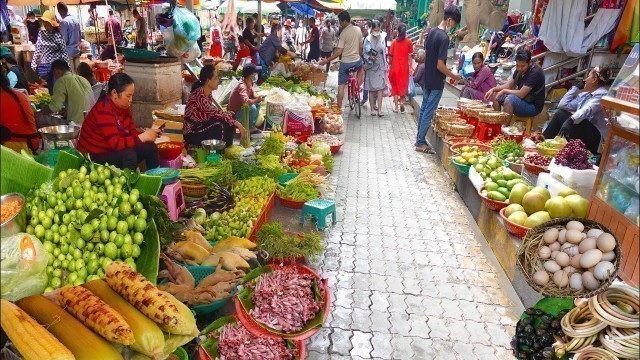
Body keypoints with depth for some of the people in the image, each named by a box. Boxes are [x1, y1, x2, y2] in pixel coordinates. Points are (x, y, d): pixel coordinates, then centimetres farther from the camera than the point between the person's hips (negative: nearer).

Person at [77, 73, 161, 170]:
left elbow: (132, 133, 2)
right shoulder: (104, 111, -24)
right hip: (94, 156, -9)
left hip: (111, 150, 9)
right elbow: (116, 144, -31)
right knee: (129, 155, -32)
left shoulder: (123, 107, 2)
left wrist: (148, 134, -16)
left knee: (150, 147, -2)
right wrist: (143, 137, -28)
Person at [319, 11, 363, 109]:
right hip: (357, 61, 5)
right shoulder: (358, 30, 2)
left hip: (345, 63, -5)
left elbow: (339, 51, -17)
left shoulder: (343, 33, -14)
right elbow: (360, 47, 10)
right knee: (361, 68, 40)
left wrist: (327, 60, -11)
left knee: (341, 85, 5)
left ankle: (339, 107, 6)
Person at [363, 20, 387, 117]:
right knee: (371, 88, 4)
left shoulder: (382, 39, 2)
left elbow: (384, 53, 10)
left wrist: (385, 65, 9)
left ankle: (379, 109, -4)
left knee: (380, 87, -6)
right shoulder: (367, 39, -3)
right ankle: (372, 109, 12)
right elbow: (364, 53, 0)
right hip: (371, 66, -1)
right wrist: (370, 57, -19)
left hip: (380, 66, 1)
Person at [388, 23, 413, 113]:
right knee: (403, 84, 17)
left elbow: (390, 55, -3)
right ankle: (401, 101, -1)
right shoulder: (408, 42, -4)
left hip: (395, 66, 0)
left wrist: (389, 65, 8)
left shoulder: (394, 42, -3)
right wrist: (410, 67, 1)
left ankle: (396, 106, 8)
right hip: (404, 66, 0)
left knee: (395, 85, 10)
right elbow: (410, 56, -5)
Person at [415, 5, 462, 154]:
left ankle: (420, 139, 23)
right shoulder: (444, 37, -21)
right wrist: (454, 76, -9)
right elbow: (440, 65, -22)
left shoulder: (432, 32, 5)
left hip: (427, 78, 8)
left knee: (424, 109, 14)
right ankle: (420, 143, 7)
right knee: (429, 112, -1)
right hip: (436, 82, -8)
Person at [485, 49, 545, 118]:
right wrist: (493, 89, -8)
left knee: (509, 99, -33)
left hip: (533, 106, -9)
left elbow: (521, 94, -28)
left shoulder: (535, 72, -23)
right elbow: (508, 85, 8)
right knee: (496, 94, 8)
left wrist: (504, 91, -16)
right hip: (522, 99, 9)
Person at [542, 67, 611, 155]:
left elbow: (587, 110, -30)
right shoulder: (584, 95, 15)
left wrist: (570, 120, -47)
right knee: (560, 113, -3)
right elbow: (563, 105, 7)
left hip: (595, 138, -8)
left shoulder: (602, 94, -10)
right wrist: (576, 87, 11)